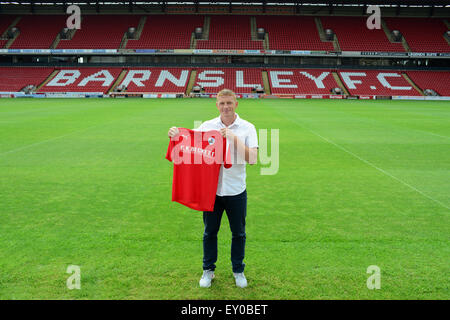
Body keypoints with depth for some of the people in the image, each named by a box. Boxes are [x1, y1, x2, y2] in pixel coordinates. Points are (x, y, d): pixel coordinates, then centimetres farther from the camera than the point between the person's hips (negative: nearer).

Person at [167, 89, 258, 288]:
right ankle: (208, 270, 33)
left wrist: (234, 139, -23)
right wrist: (176, 135, -18)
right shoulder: (207, 126, 1)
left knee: (238, 233, 13)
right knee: (210, 232, 14)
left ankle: (238, 270, 34)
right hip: (211, 190, 1)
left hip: (236, 191, -1)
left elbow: (252, 159, -15)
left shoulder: (247, 128, -4)